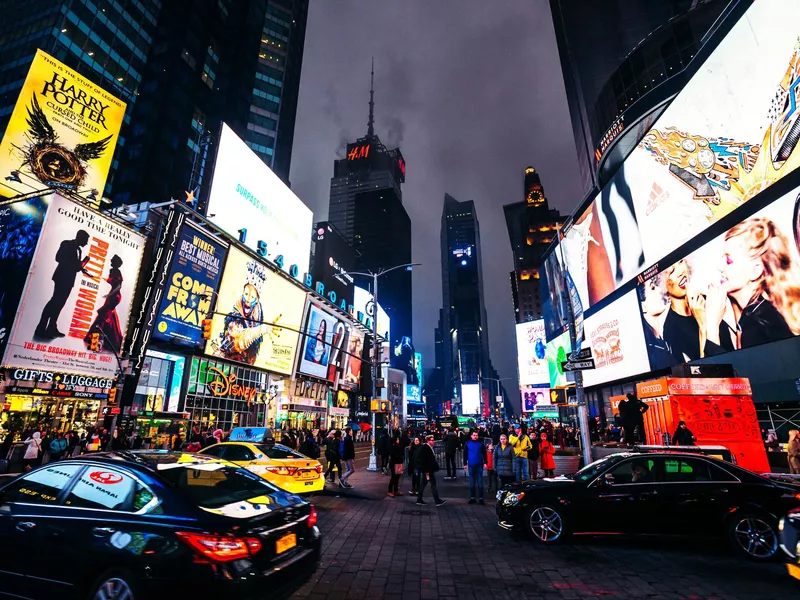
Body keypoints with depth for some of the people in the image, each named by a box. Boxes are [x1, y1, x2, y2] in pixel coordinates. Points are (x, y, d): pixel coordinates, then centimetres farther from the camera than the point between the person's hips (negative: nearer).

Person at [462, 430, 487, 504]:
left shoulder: (480, 443, -1)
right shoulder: (467, 443, 0)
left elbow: (484, 453, 3)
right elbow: (465, 454, 4)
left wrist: (485, 462, -3)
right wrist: (465, 464, 3)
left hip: (479, 465, -1)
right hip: (471, 465, 1)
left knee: (480, 482, 3)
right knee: (472, 482, 9)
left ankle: (481, 498, 9)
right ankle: (472, 497, 18)